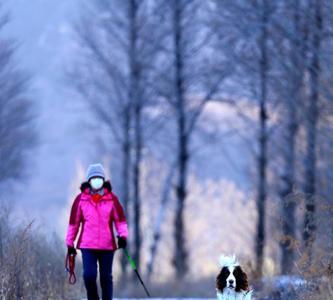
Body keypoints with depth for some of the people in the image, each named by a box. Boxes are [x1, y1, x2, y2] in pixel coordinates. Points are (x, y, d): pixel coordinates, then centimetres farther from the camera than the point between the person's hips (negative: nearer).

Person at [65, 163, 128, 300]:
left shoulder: (111, 199, 3)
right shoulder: (81, 199, 3)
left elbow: (120, 219, 6)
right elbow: (74, 223, 9)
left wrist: (122, 235, -10)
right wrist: (70, 243, 11)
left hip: (107, 246, 1)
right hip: (87, 246, -1)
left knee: (106, 277, 7)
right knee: (89, 275, -12)